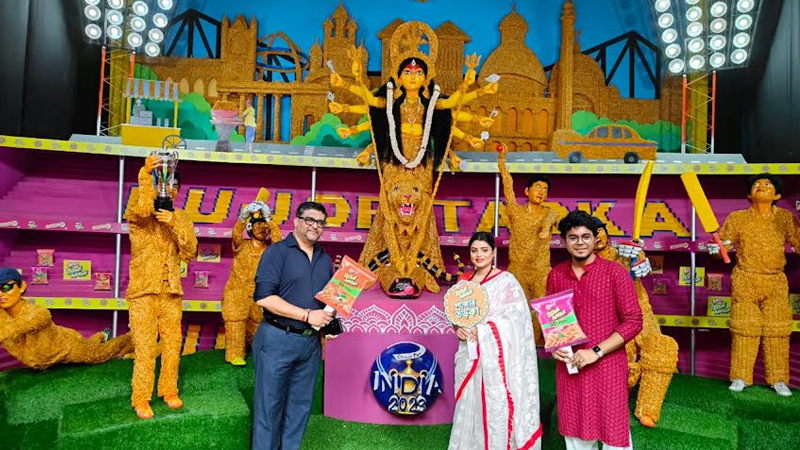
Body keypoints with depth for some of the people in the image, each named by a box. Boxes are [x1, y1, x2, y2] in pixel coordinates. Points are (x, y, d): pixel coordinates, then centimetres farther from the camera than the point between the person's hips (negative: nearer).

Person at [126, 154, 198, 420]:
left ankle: (168, 390, 26)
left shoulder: (181, 218, 9)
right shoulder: (137, 214, -2)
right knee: (145, 348, -3)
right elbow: (142, 210, -29)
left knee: (172, 344, 9)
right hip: (143, 291, -4)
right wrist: (145, 175, -38)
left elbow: (189, 254, -2)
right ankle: (140, 398, 11)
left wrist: (175, 225, -15)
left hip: (172, 292, 4)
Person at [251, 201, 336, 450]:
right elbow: (264, 297, -17)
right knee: (269, 404, 5)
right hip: (277, 339, -6)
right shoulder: (277, 252, -7)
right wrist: (307, 315, -17)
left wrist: (331, 316, -1)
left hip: (311, 342, 6)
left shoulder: (325, 260, 13)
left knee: (300, 404, 14)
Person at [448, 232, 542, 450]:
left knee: (495, 405, -2)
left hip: (495, 355, -5)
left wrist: (482, 331, -20)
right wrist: (458, 328, -7)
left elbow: (515, 316, -13)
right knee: (469, 406, 10)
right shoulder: (464, 280, 11)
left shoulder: (506, 280, -6)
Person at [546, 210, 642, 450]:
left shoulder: (615, 272, -7)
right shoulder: (555, 275, 5)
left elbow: (633, 321, -9)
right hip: (568, 368, 4)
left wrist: (596, 351, -15)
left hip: (607, 367, -4)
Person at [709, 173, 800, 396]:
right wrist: (717, 248, -21)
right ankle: (740, 377, 12)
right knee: (745, 329, 3)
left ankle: (778, 379, 18)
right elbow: (723, 243, 2)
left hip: (776, 282, 1)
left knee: (777, 330, 5)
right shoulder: (737, 218, -1)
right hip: (745, 280, -1)